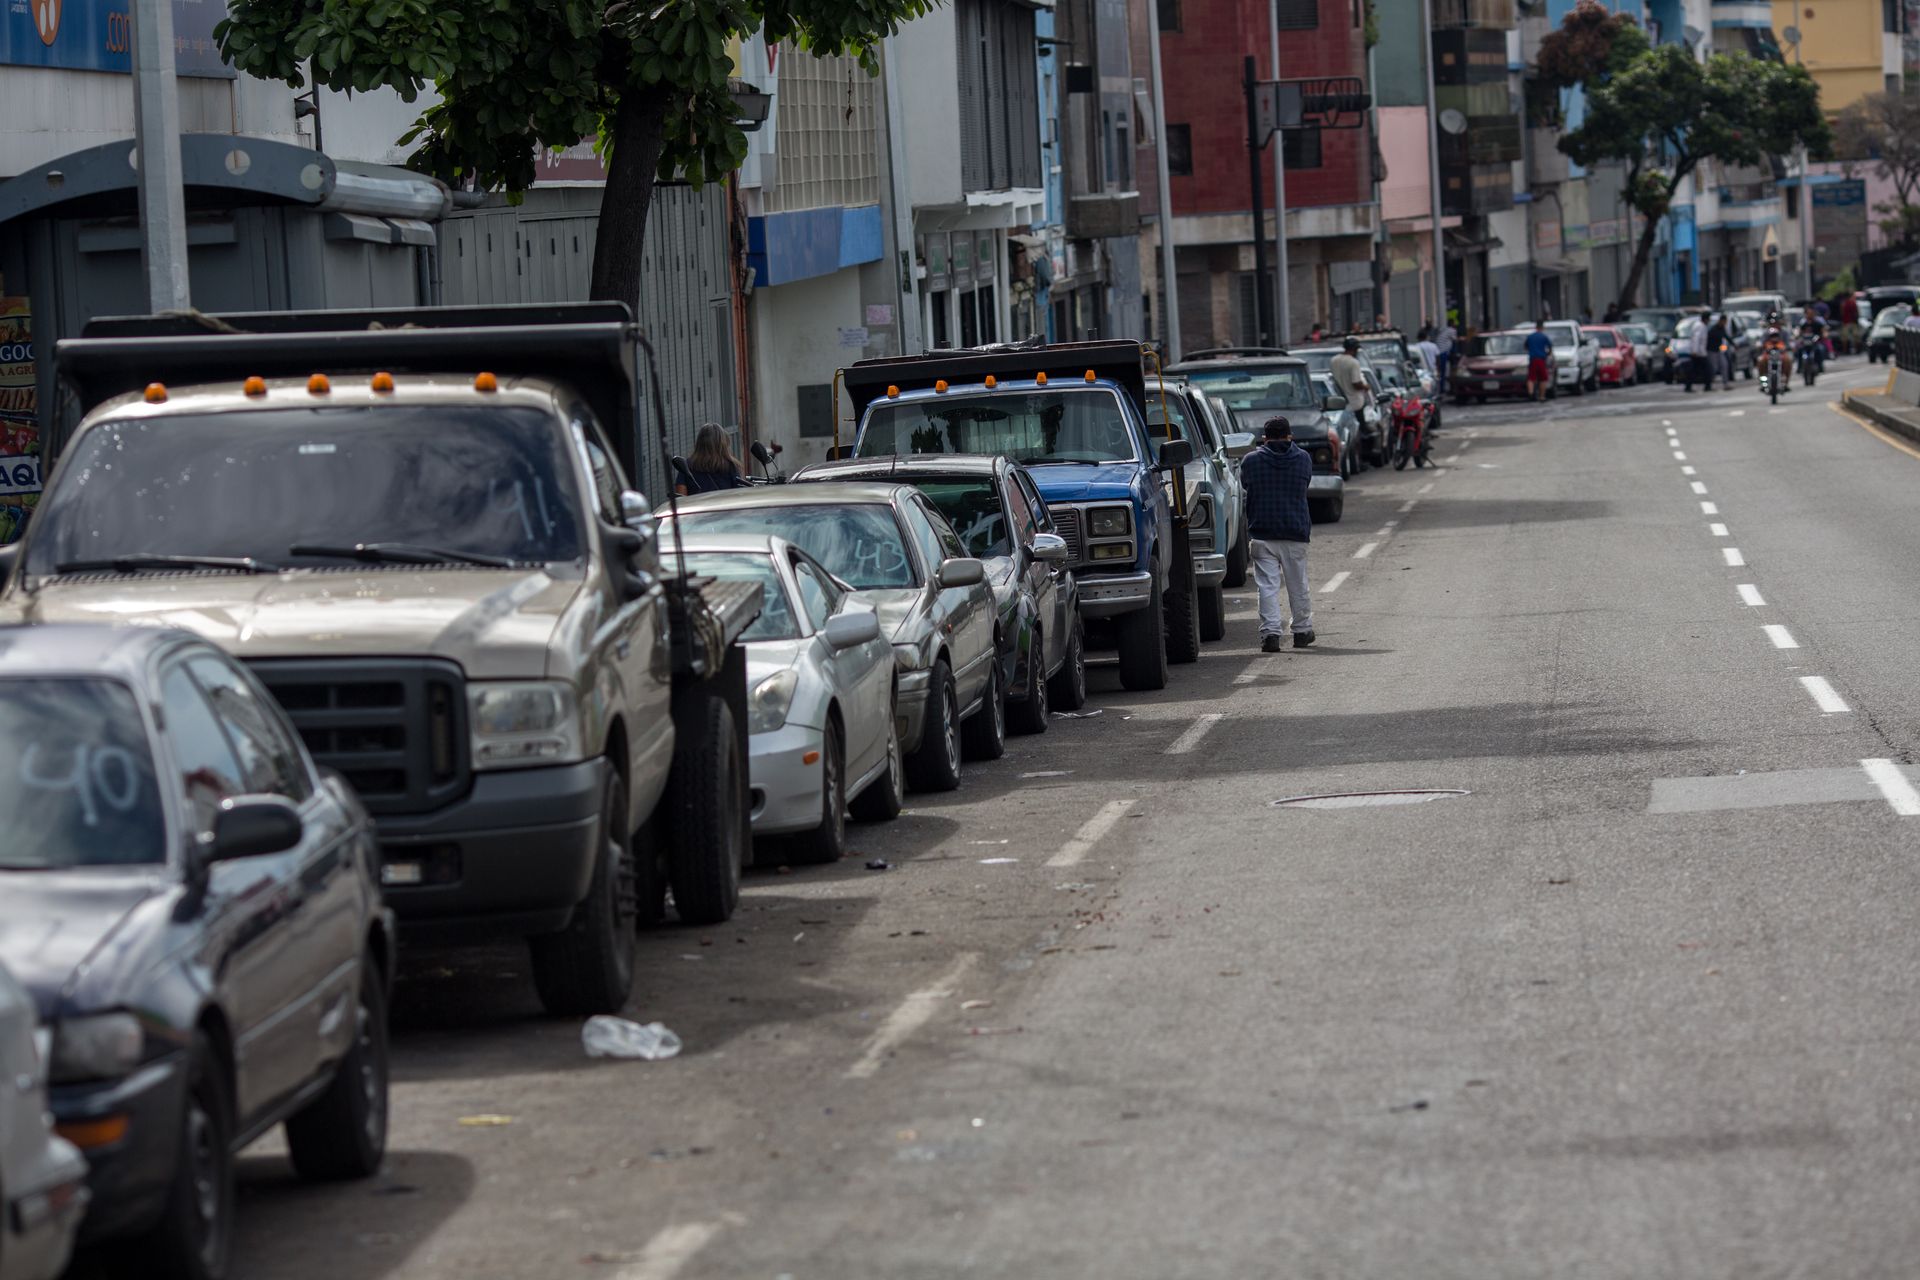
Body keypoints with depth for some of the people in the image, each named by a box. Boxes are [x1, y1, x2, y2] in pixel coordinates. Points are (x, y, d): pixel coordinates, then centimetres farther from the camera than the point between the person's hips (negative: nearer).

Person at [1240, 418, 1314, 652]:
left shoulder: (1251, 461, -2)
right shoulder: (1303, 459, 2)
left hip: (1262, 533, -2)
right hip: (1296, 533, 2)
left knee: (1267, 585, -3)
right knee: (1298, 584, 14)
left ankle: (1270, 632, -14)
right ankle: (1302, 630, 23)